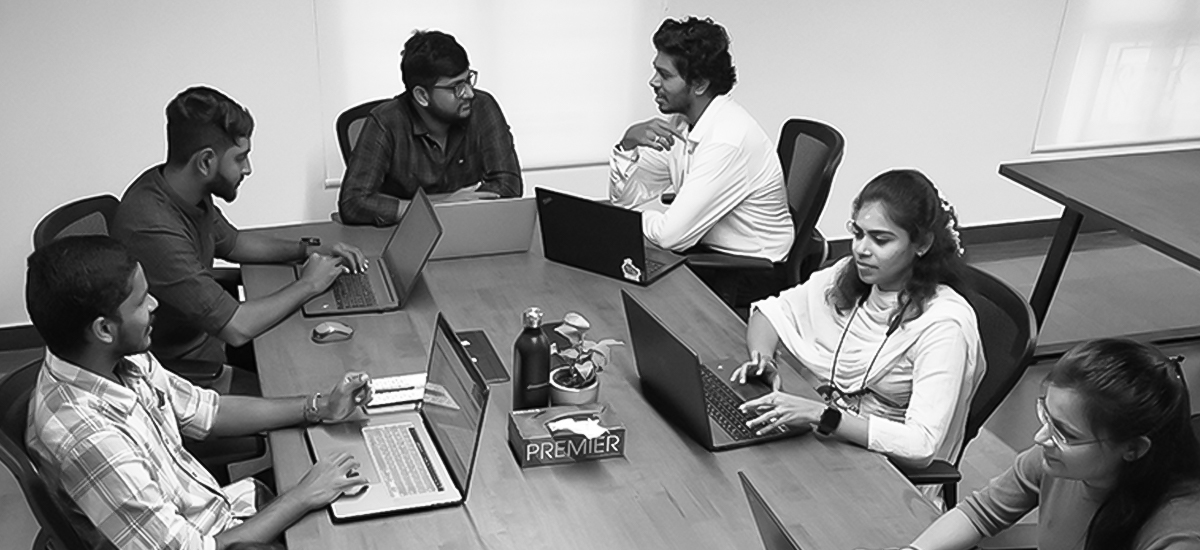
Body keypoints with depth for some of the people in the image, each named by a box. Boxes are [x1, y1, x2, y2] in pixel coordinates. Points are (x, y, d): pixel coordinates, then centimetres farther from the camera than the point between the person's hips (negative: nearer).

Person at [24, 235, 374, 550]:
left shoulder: (123, 361, -7)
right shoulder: (86, 437, -33)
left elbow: (206, 413, 6)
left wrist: (321, 408, -2)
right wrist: (303, 497, -21)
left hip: (225, 505, 7)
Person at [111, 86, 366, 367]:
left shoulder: (191, 195, -2)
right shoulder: (153, 229, -31)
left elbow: (231, 242, 19)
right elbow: (236, 328, -32)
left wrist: (308, 251, 5)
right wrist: (308, 285, -17)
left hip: (207, 339, 8)